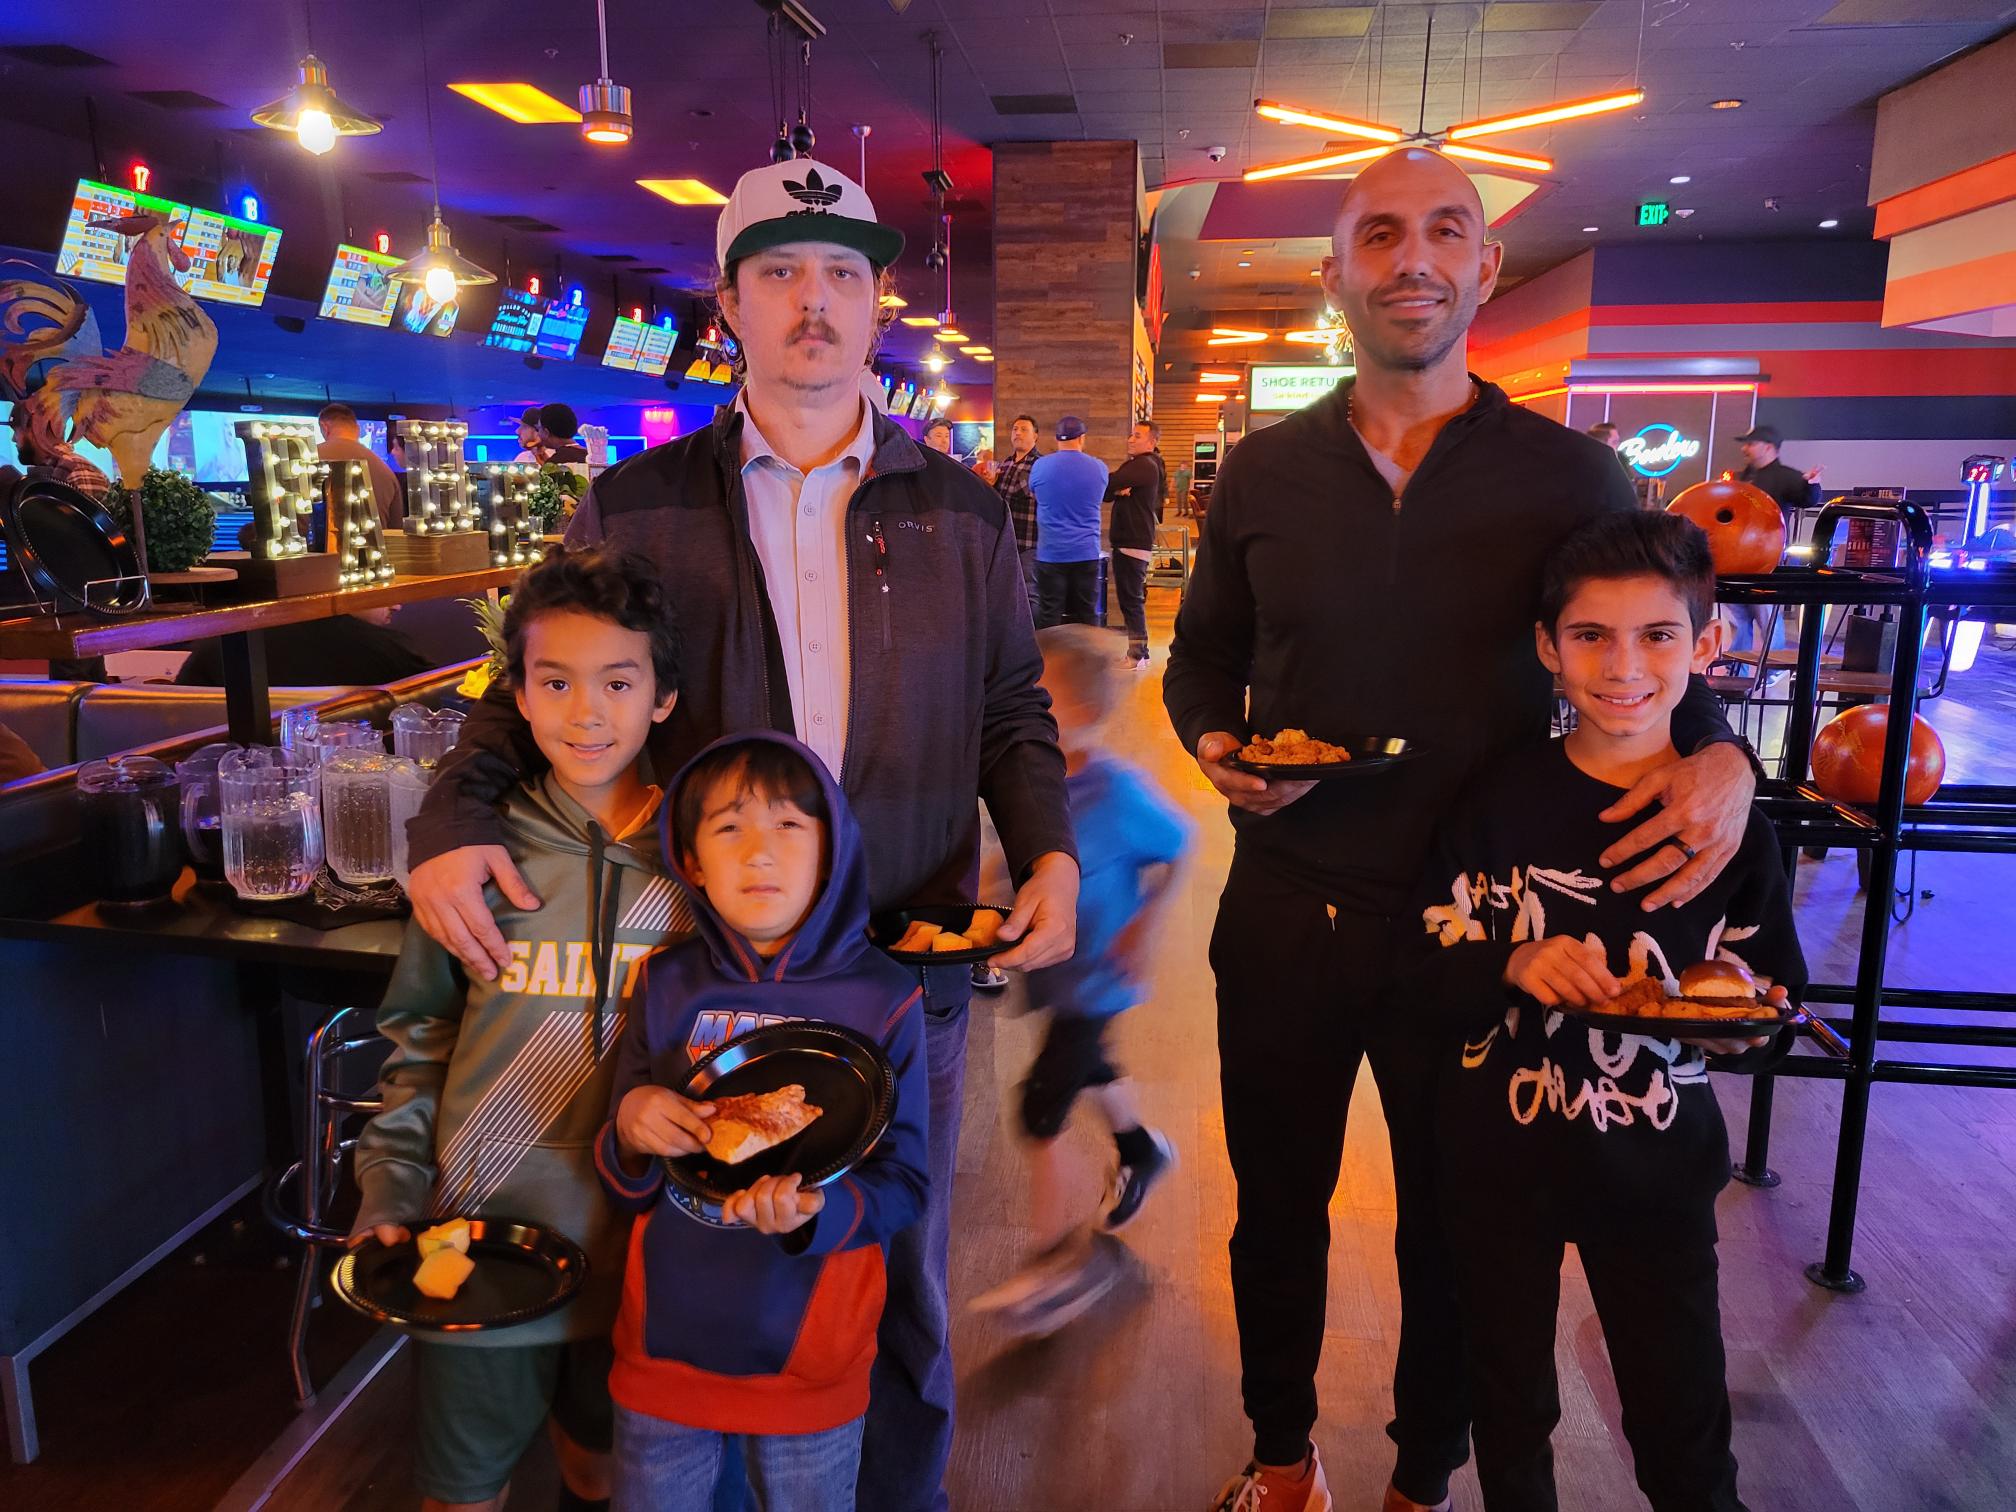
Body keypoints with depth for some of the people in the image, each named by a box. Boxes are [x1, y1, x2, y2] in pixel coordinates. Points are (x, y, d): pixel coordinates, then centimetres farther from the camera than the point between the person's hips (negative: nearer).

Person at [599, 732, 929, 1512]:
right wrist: (630, 1133, -18)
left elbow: (905, 1181, -10)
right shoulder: (670, 986, -4)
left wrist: (816, 1213, -28)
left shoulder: (882, 998, -11)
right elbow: (627, 1187, 4)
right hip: (664, 1349, 2)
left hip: (811, 1365, -2)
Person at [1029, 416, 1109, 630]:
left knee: (1049, 617, 3)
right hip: (1086, 554, 2)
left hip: (1051, 553, -1)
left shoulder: (1041, 466, -5)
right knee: (1086, 616, 7)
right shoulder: (1099, 468, 0)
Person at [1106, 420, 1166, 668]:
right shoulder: (1138, 464, 20)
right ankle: (1136, 650, 21)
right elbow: (1109, 492, 10)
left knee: (1131, 599, -8)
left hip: (1134, 543, -10)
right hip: (1128, 540, 10)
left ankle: (1138, 654, -5)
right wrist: (1117, 491, -11)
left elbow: (1107, 484, -21)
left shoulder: (1144, 466, -13)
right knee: (1131, 598, 14)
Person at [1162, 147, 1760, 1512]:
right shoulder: (1263, 472, 1)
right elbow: (1201, 661, 12)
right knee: (1277, 1204, 19)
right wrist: (1215, 745, -9)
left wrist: (1724, 762, -18)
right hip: (1285, 916, 2)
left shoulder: (1573, 478, -5)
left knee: (1453, 1228, 16)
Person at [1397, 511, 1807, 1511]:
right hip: (1500, 1162, 0)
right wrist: (1513, 967, -28)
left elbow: (1772, 1037, 0)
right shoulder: (1500, 802, -11)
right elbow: (1415, 990, -10)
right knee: (1511, 1420, 20)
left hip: (1657, 1166, 1)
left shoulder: (1731, 825, -7)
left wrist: (1739, 1010, -21)